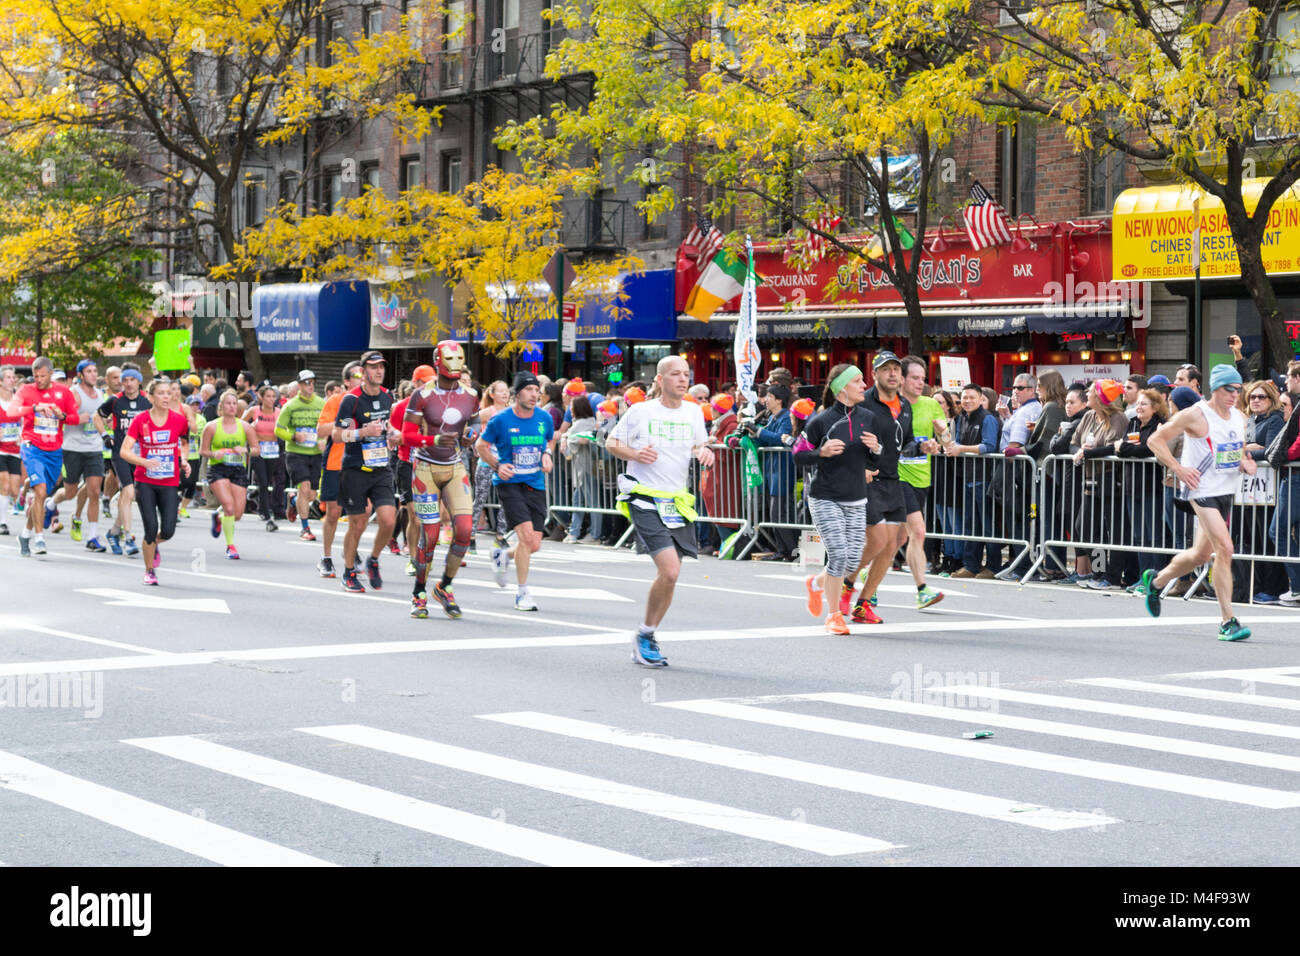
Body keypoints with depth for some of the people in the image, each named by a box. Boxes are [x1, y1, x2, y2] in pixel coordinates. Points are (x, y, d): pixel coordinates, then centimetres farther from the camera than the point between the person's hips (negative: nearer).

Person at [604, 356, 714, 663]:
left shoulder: (694, 412, 9)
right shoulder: (640, 411, -3)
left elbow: (700, 445, 22)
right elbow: (611, 442, 6)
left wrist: (705, 452, -2)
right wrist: (634, 453, -14)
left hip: (677, 502, 6)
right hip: (645, 501, -6)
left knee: (668, 576, 7)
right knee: (669, 571, -18)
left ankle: (647, 638, 24)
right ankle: (644, 635, 1)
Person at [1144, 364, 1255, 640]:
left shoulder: (1240, 418, 10)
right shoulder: (1195, 415, -11)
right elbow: (1155, 440, -7)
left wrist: (1246, 464, 2)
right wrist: (1178, 468, -18)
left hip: (1226, 492, 8)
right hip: (1201, 490, -8)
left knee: (1201, 554, 17)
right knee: (1225, 548, -19)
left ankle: (1156, 581, 43)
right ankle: (1228, 621, -16)